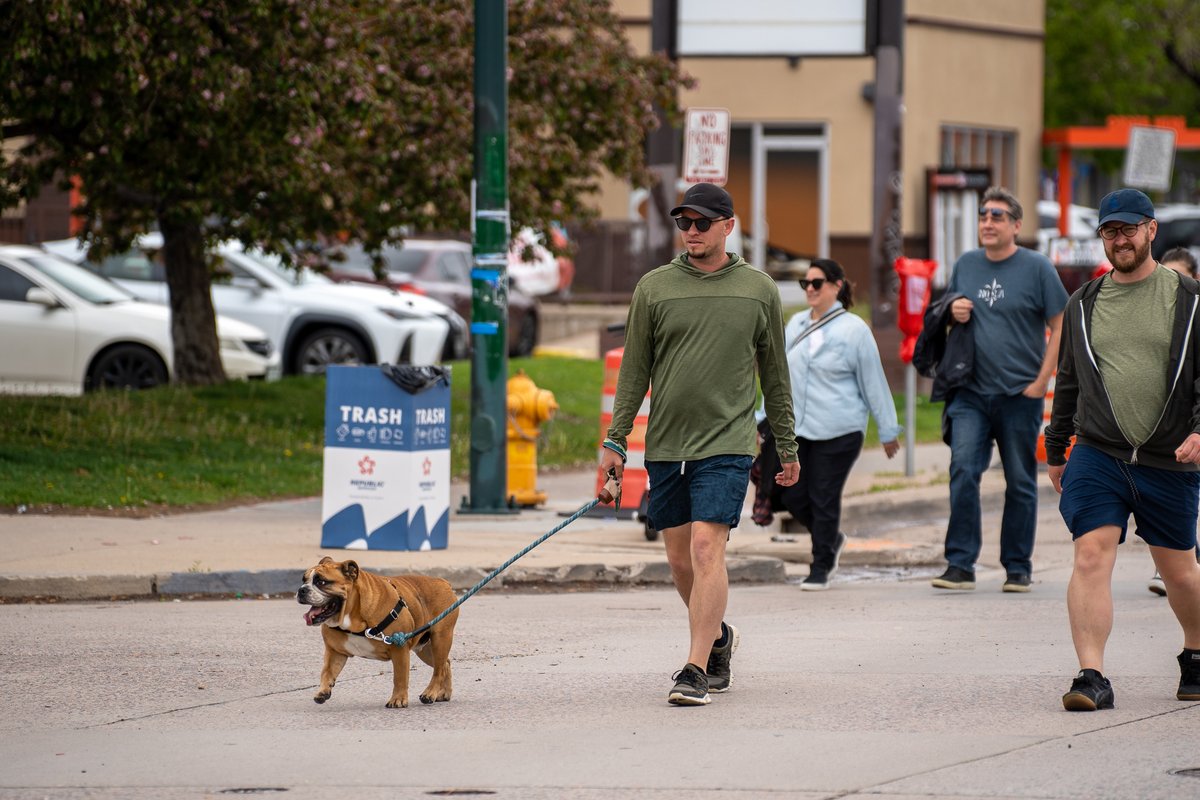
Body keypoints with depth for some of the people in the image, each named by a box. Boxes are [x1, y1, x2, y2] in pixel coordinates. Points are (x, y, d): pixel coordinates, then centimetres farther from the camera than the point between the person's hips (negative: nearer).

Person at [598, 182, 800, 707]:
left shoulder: (759, 291, 5)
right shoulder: (654, 288, 5)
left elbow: (775, 375, 11)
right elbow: (635, 370, 8)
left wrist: (788, 448, 13)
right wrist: (615, 441, 2)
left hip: (726, 443, -3)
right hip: (665, 445, 3)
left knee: (707, 550, -15)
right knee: (680, 559, 8)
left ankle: (696, 671, -14)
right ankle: (718, 639, 33)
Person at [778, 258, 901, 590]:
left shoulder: (853, 329, -5)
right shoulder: (796, 325, 11)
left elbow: (873, 382, -2)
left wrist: (888, 431, 0)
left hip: (838, 431, -6)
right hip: (796, 427, 6)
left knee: (824, 499, -3)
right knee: (792, 494, 4)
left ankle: (821, 568, 10)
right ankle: (832, 540, 30)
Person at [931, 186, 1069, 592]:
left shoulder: (1036, 267, -2)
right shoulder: (965, 265, 10)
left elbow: (1061, 326, -1)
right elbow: (950, 316, 24)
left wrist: (1041, 381, -7)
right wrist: (953, 313, -1)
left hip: (1020, 394, -2)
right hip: (971, 392, 2)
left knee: (1020, 482, 6)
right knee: (963, 471, -12)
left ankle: (1018, 567, 15)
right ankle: (960, 564, -12)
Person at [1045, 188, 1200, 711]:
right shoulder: (1083, 305, 11)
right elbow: (1068, 382, 21)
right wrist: (1055, 450, 25)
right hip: (1097, 456, 1)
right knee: (1091, 555, -15)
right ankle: (1091, 677, -17)